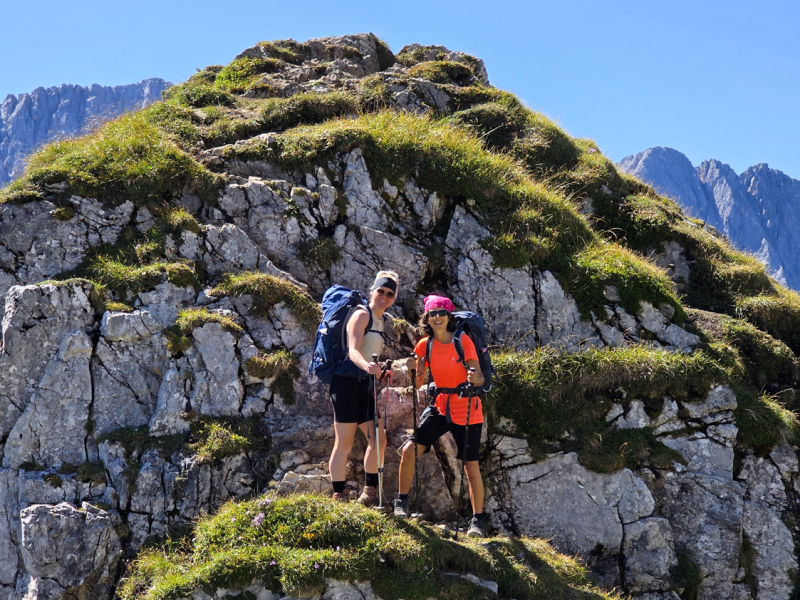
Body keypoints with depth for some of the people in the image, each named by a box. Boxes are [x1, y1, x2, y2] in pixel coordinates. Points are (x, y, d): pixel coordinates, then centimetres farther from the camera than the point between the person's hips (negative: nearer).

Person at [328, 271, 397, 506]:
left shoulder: (381, 321, 17)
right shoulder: (362, 315, -10)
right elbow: (353, 351, -24)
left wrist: (380, 373, 8)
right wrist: (367, 366, -43)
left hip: (365, 385, 9)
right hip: (348, 382, -9)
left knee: (378, 439, 4)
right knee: (345, 443, -7)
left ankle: (369, 493, 13)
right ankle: (338, 496, -3)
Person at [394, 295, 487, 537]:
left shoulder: (463, 341, -11)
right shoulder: (425, 345, 0)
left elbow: (479, 377, -12)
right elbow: (417, 384, 2)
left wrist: (474, 378, -35)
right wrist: (412, 370, -19)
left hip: (467, 411, -3)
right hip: (440, 407, 3)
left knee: (471, 466, -1)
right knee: (409, 449, -12)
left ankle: (478, 520, 11)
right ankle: (401, 502, 4)